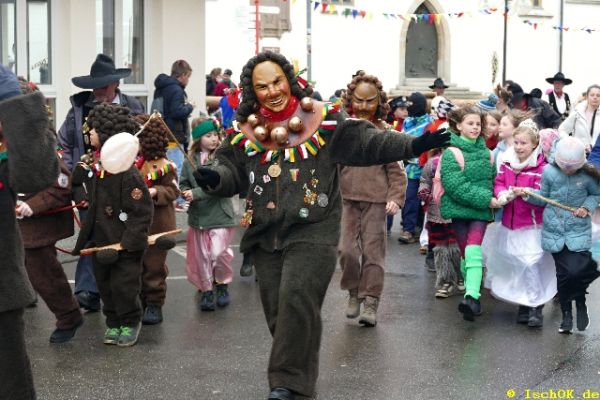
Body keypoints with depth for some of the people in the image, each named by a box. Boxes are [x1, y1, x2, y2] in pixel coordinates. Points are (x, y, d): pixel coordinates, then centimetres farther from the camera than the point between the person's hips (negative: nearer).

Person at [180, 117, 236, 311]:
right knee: (202, 256, 10)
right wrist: (186, 193, -10)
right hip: (198, 216, 4)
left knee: (218, 253, -8)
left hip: (219, 215, -4)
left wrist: (196, 193, -19)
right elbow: (184, 183, 12)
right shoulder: (190, 160, 3)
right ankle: (206, 290, 24)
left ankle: (222, 284, 18)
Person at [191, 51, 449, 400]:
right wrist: (214, 178, -17)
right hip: (266, 235, 4)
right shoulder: (247, 131, 7)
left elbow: (366, 142, -6)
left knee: (296, 299, -18)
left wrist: (412, 145, -18)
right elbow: (231, 171, 6)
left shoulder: (323, 119, -3)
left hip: (312, 232, -4)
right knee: (278, 310, 7)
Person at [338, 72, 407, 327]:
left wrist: (395, 197, -7)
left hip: (376, 200, -1)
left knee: (373, 251, 0)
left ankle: (370, 301, 9)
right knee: (347, 249, -2)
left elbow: (395, 169, 3)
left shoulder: (385, 132, 3)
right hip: (347, 199, 1)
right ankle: (354, 292, 21)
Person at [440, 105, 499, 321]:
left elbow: (492, 179, 16)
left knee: (473, 250, -17)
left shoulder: (485, 151, 7)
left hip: (481, 210, 1)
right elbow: (455, 185, -16)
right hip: (459, 208, -1)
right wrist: (485, 199, -17)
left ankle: (472, 297, -29)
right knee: (466, 253, 6)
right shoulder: (451, 152, -7)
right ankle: (473, 296, 23)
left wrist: (492, 200, -1)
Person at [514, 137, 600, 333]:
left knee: (576, 271, -16)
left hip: (579, 231, -2)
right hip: (554, 230, 2)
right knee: (563, 273, 5)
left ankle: (580, 302, 17)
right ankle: (566, 315, 24)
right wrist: (527, 193, -9)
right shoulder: (549, 171, -6)